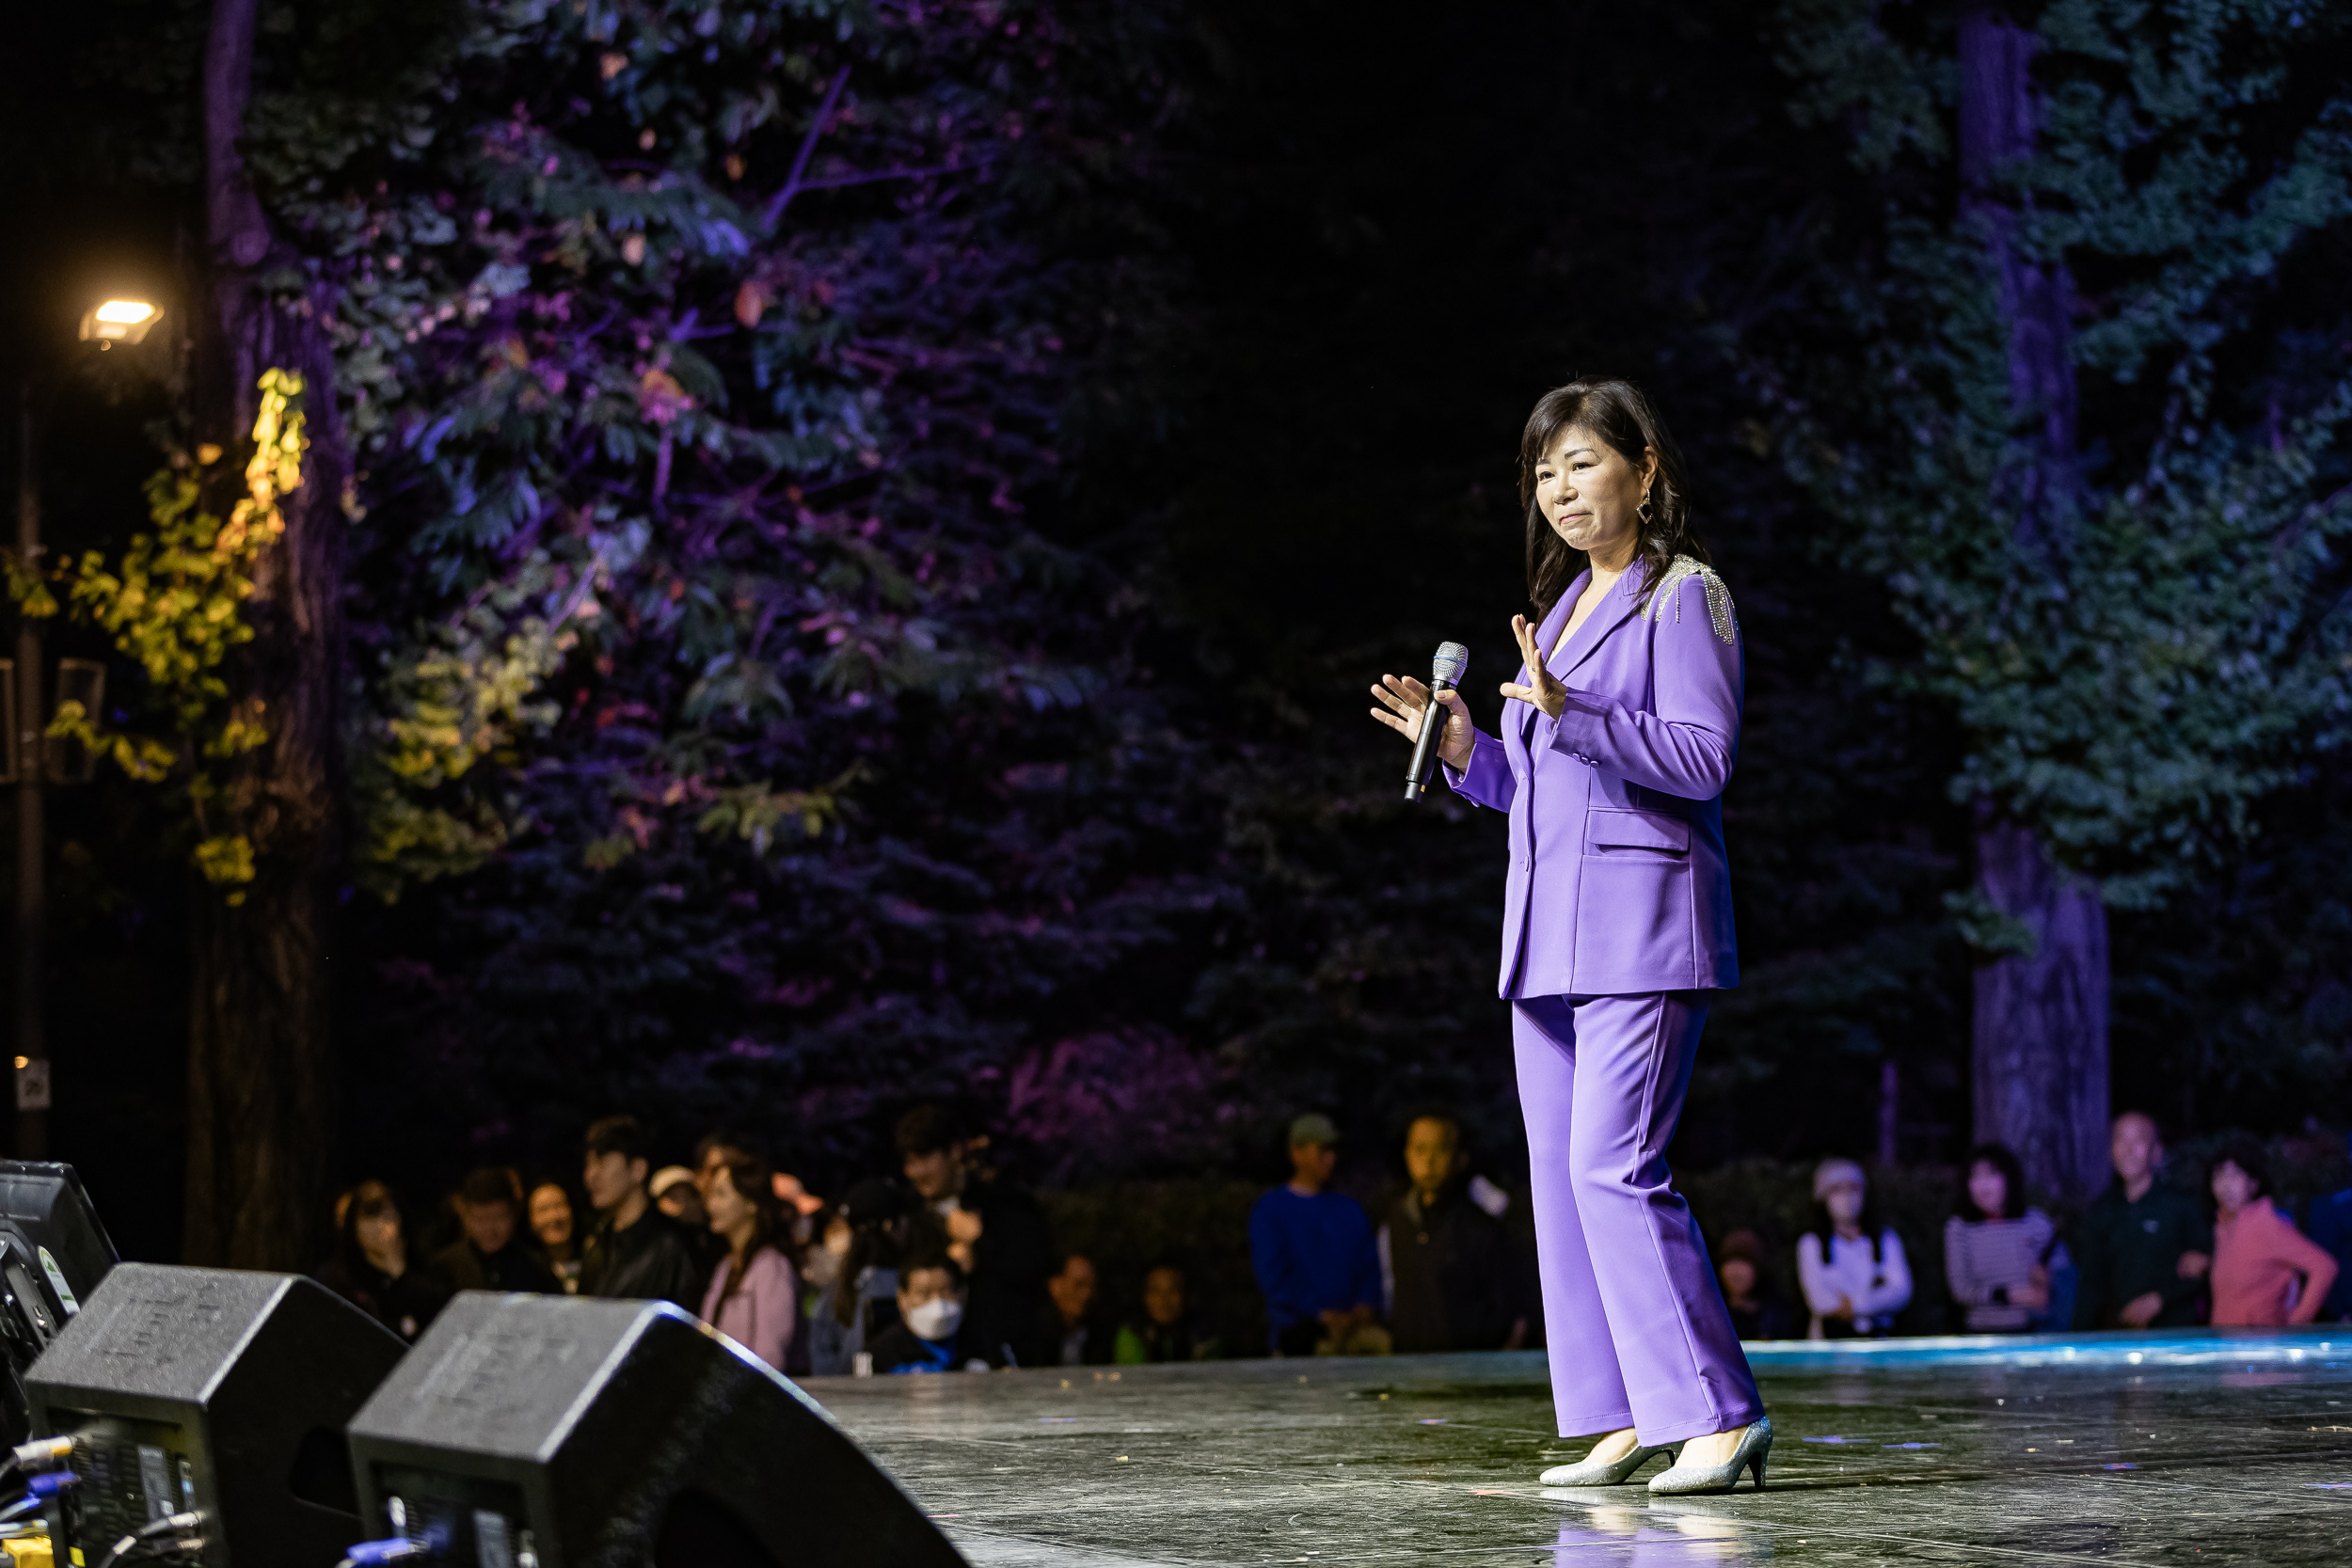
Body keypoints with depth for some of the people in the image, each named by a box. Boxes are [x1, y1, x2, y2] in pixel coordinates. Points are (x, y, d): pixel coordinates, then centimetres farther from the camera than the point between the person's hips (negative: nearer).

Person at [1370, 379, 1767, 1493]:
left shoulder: (1682, 596, -4)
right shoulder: (1560, 606, 21)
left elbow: (1703, 757, -16)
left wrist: (1568, 709, -25)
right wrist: (1464, 751, 8)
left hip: (1641, 923, -9)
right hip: (1547, 930, 9)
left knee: (1613, 1163, -16)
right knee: (1559, 1171, 6)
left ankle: (1719, 1411, -11)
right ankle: (1625, 1418, 11)